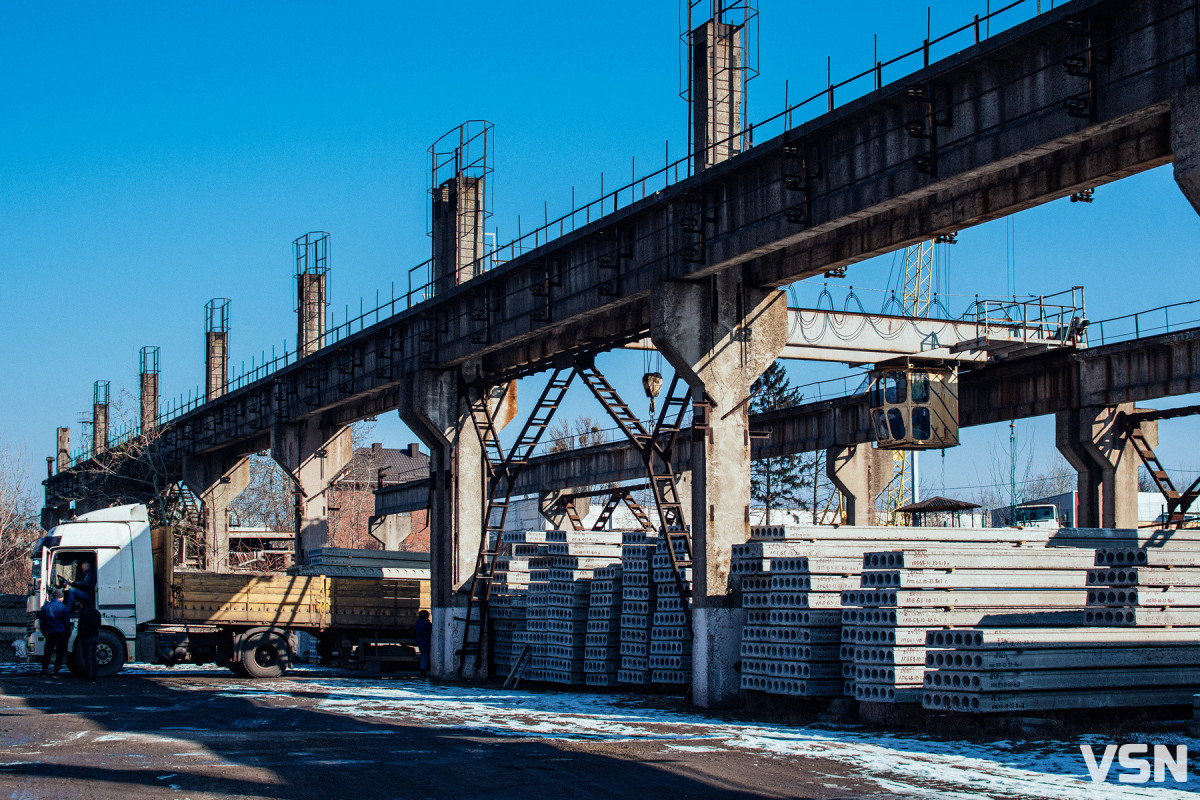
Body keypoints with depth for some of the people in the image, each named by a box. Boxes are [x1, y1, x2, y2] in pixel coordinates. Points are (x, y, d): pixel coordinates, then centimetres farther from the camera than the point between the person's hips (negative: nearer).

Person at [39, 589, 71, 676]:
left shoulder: (45, 607, 7)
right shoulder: (63, 607, -5)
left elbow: (42, 622, 12)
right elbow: (67, 623, -2)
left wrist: (44, 633, 20)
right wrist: (68, 634, 6)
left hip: (49, 633, 3)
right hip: (61, 633, -3)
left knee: (47, 653, 13)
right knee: (60, 653, 1)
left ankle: (44, 670, 16)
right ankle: (56, 671, -4)